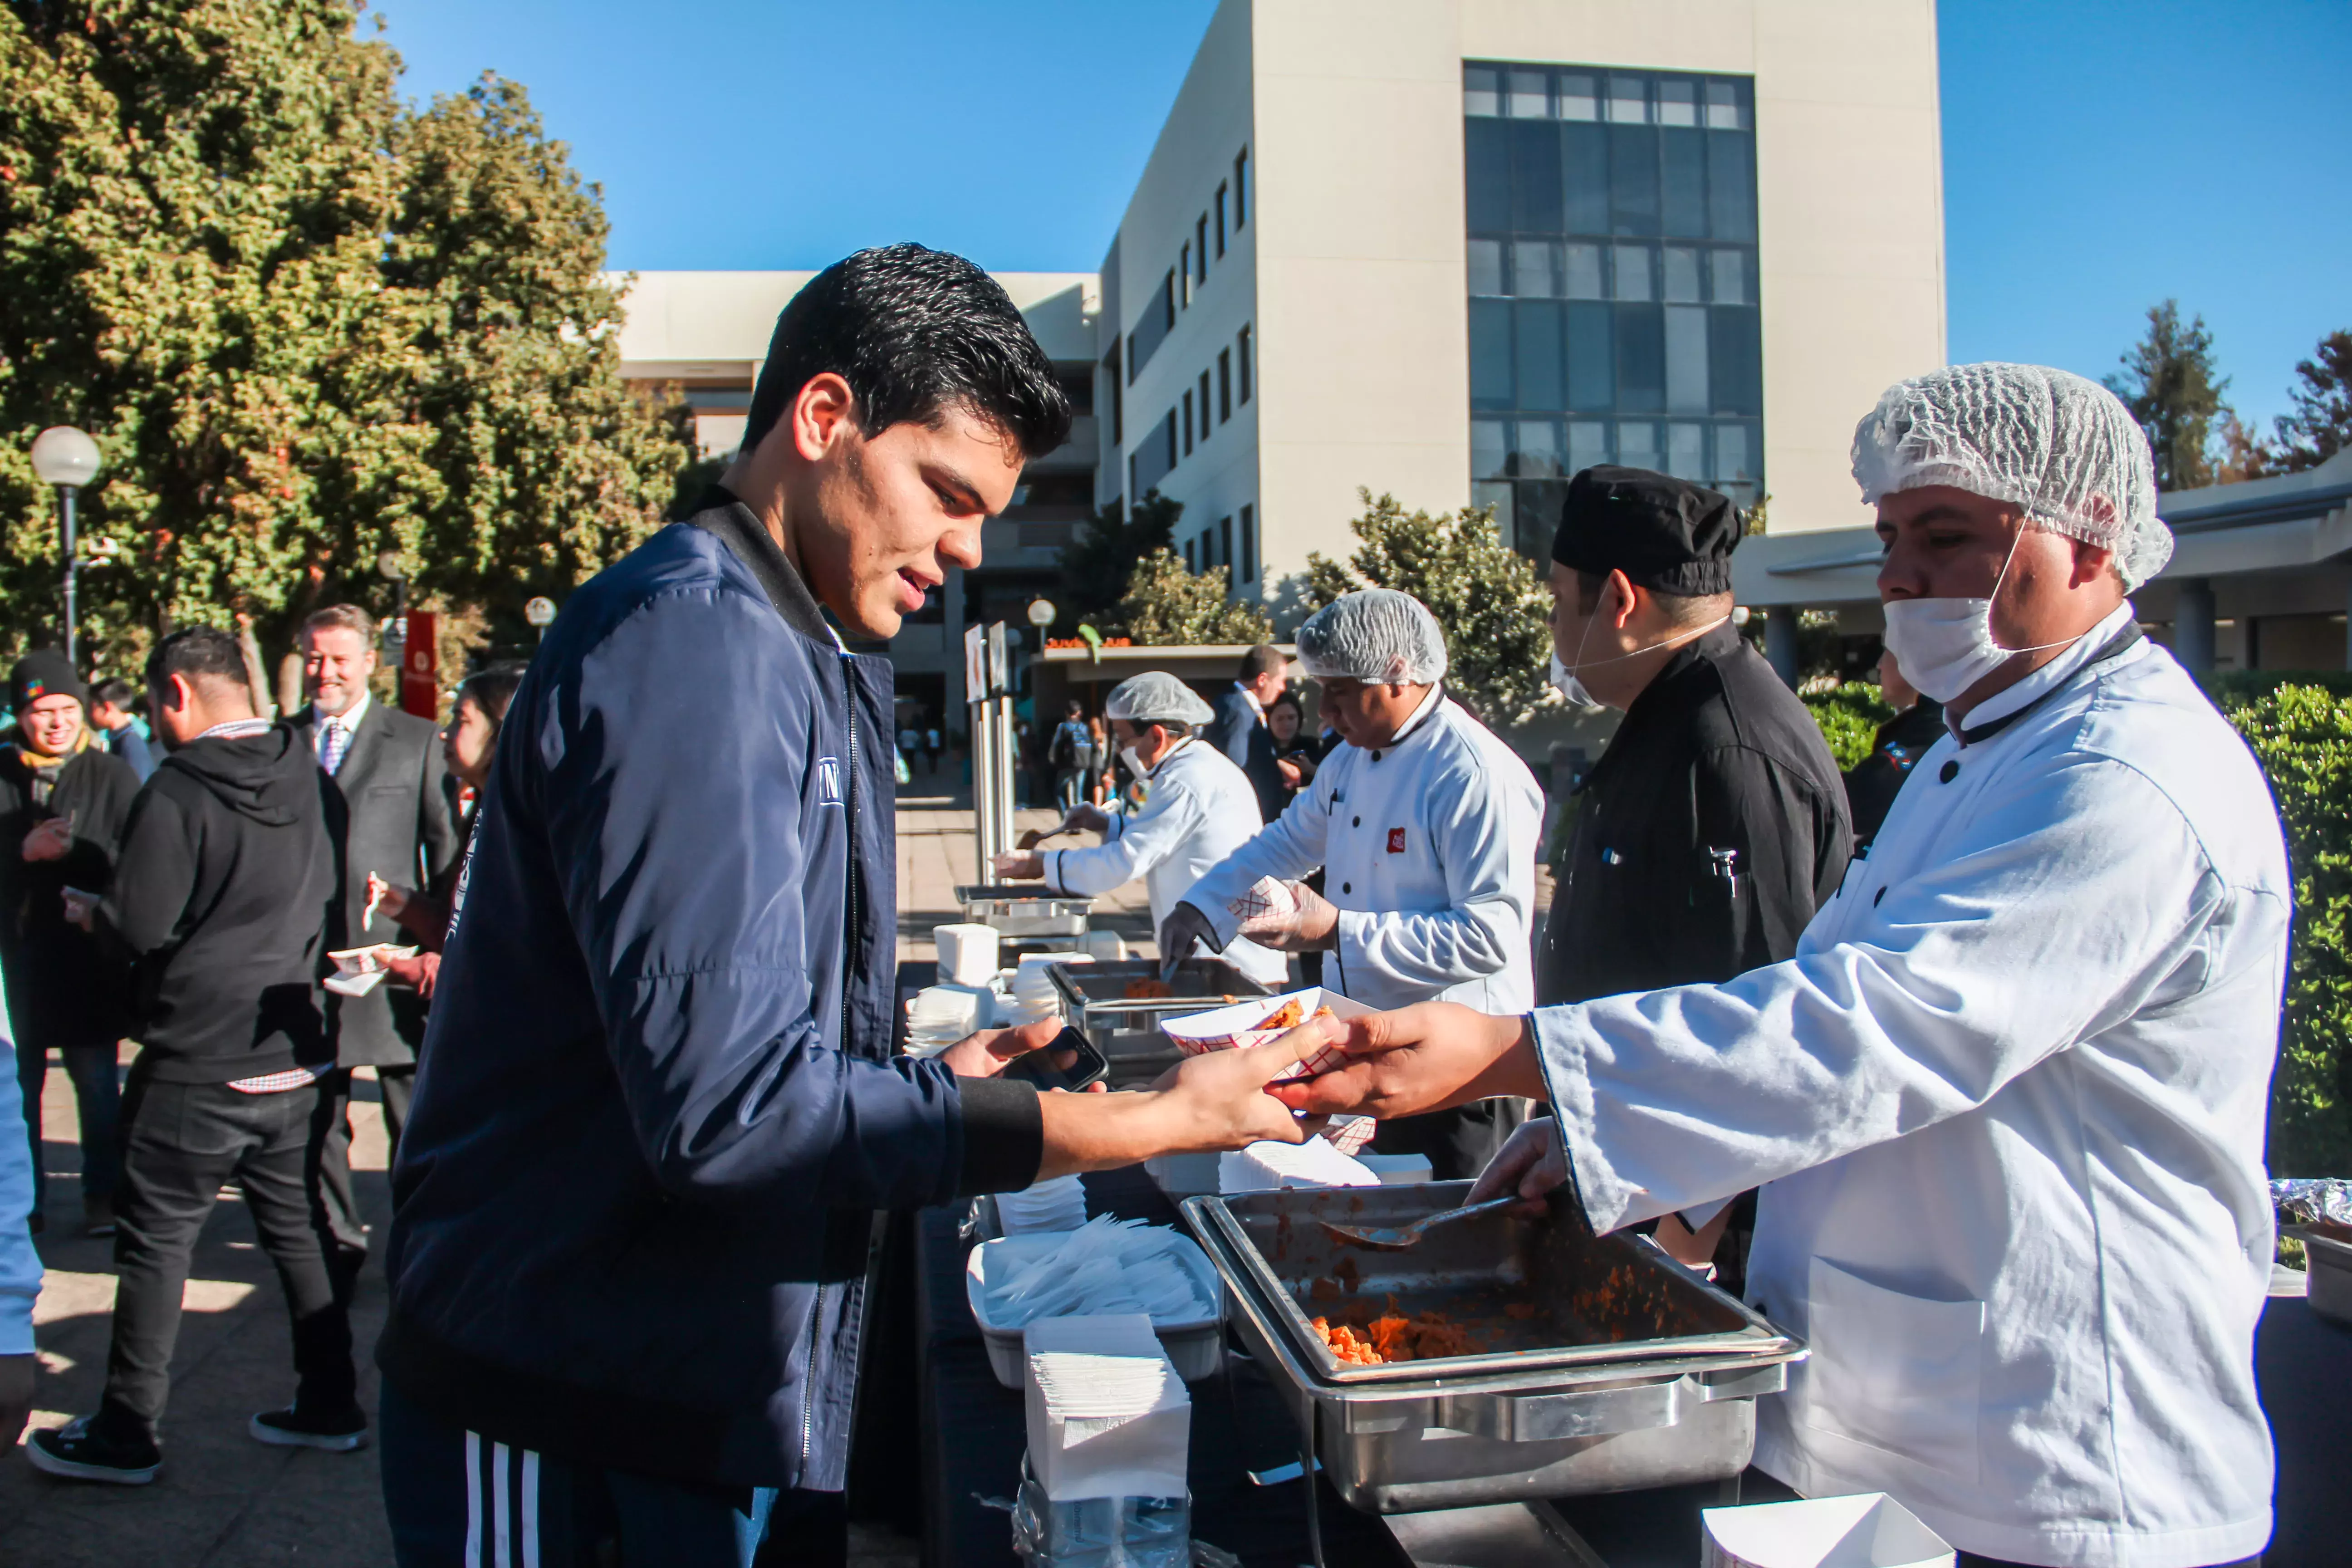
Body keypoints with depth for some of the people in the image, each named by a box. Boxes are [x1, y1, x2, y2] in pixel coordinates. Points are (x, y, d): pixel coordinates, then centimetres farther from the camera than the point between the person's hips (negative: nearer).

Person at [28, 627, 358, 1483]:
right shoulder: (303, 775, 4)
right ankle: (328, 1407, 22)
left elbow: (137, 928, -14)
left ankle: (126, 1434, 18)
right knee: (296, 1227, 15)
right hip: (297, 1051, 6)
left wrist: (90, 910, 7)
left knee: (155, 1239, 7)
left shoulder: (178, 790, -15)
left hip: (198, 1063, -6)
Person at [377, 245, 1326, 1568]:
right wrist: (1158, 1123, -23)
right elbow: (728, 1104, -27)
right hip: (583, 1421, -9)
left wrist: (932, 1084, 3)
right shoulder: (691, 638, -20)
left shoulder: (806, 660, 12)